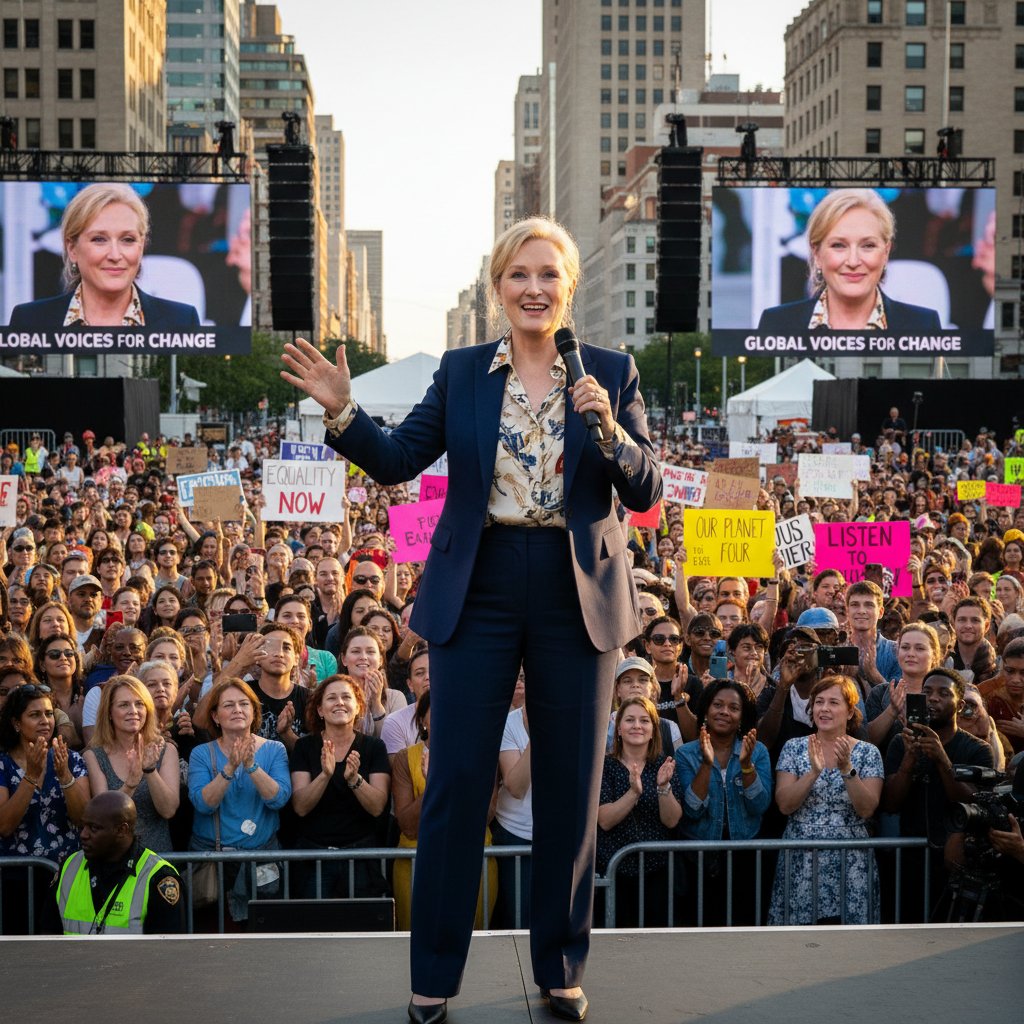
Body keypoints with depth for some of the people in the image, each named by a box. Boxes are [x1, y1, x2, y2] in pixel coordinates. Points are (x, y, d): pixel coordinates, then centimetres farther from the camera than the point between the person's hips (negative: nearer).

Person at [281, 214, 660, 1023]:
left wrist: (607, 427, -19)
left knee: (571, 789, 8)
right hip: (479, 593, 0)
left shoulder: (611, 372, 3)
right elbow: (396, 461, 1)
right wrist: (341, 411, -15)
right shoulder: (462, 372, 6)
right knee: (457, 782, 2)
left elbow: (646, 491, -2)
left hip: (578, 598, 0)